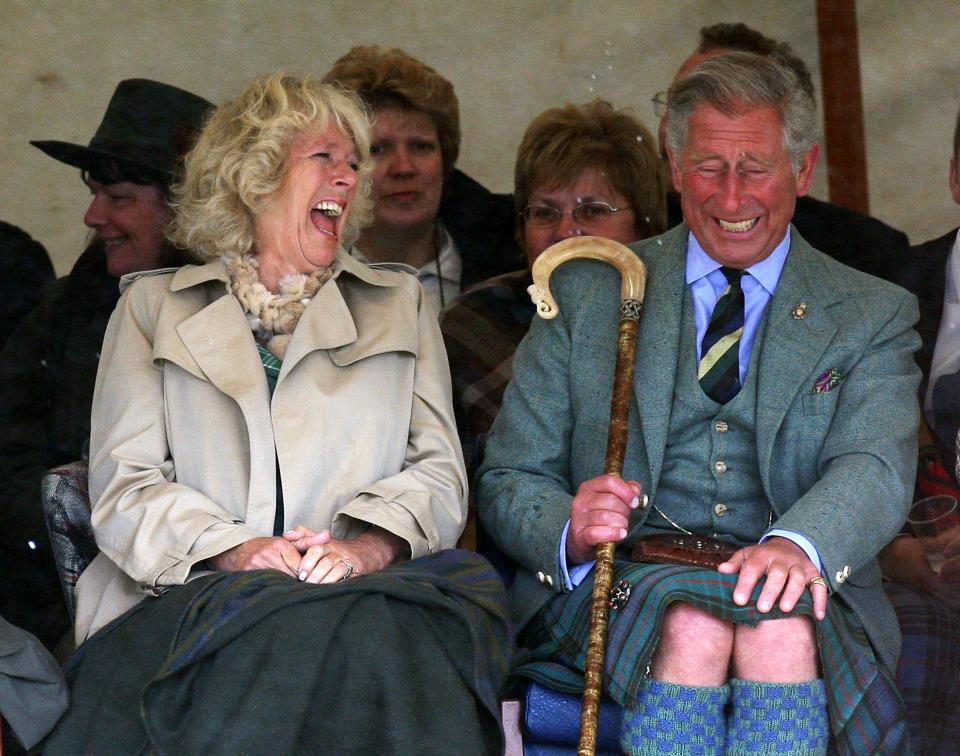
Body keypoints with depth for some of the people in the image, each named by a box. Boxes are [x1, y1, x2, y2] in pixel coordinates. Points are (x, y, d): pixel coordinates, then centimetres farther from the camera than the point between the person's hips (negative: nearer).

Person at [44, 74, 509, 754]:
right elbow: (125, 483, 7)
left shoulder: (401, 303, 25)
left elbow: (438, 472, 12)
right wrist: (234, 549, -13)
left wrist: (366, 547, -11)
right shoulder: (153, 305, 20)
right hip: (198, 596, -1)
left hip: (359, 591, 1)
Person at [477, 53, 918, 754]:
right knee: (693, 627, -34)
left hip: (795, 594, 0)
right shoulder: (587, 293, 15)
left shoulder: (872, 315, 14)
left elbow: (875, 466, -5)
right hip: (620, 584, 0)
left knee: (783, 630, -35)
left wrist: (798, 544, -29)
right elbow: (510, 480, 11)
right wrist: (570, 531, -15)